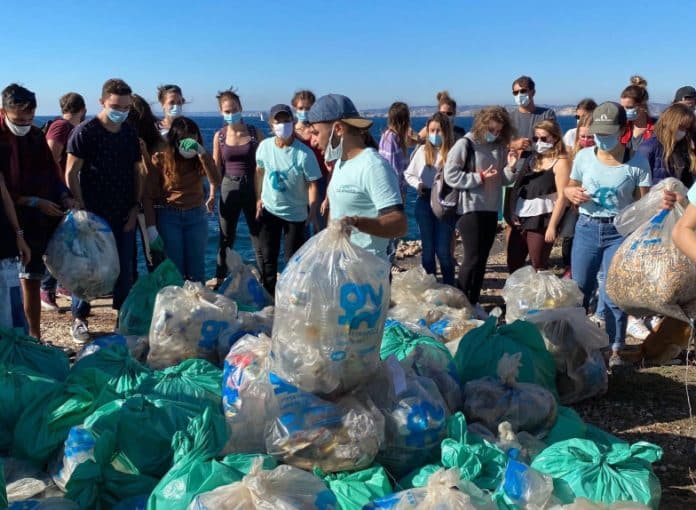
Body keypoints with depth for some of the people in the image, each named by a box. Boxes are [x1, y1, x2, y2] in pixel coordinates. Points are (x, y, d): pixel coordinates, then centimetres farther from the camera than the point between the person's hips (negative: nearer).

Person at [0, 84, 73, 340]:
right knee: (29, 278, 0)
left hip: (46, 219, 5)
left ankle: (35, 336, 22)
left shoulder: (37, 136, 8)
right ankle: (33, 337, 11)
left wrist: (64, 197, -2)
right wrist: (34, 202, -17)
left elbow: (51, 171, 14)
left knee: (32, 278, 12)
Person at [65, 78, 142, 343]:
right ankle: (79, 319, 16)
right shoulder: (85, 132, -8)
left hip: (124, 215, 4)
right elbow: (71, 174, -8)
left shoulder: (130, 133, 7)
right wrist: (82, 211, -12)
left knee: (125, 270, 9)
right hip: (93, 214, -4)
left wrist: (135, 207, 4)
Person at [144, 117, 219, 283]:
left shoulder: (199, 158, 0)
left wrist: (202, 153, -23)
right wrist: (150, 225, -15)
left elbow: (216, 181, -15)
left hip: (197, 216, 3)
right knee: (174, 268, 2)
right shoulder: (160, 158, -9)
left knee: (196, 268, 6)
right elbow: (148, 195, -9)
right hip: (169, 216, -2)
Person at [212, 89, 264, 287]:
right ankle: (219, 279, 23)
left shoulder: (255, 133, -3)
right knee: (226, 238, 11)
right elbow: (216, 168, 5)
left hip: (252, 187, -1)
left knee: (259, 236, 5)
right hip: (228, 188, 1)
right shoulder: (220, 136, 1)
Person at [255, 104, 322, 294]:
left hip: (295, 214, -3)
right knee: (267, 257, 12)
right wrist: (258, 198, 7)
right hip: (269, 209, 3)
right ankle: (269, 296, 28)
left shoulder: (304, 154, -20)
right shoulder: (264, 146, -8)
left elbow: (312, 184, -15)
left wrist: (313, 214, -16)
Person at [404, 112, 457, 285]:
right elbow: (408, 174, 13)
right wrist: (418, 184, -5)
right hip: (425, 202, 3)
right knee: (428, 248, 10)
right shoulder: (422, 151, 3)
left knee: (443, 250, -1)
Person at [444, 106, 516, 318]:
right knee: (472, 258, -6)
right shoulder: (465, 144, -10)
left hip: (491, 209, 6)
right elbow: (450, 176, -15)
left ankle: (474, 302, 21)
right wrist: (479, 178, -16)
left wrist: (510, 169, -10)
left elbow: (502, 179, 11)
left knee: (482, 258, 10)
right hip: (470, 209, -6)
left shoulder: (499, 147, 8)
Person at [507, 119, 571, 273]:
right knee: (513, 264, 11)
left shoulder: (561, 162, -7)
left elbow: (562, 197, -14)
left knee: (538, 267, 1)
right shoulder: (534, 159, 15)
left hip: (542, 219, -7)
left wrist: (552, 226, -18)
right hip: (522, 217, 7)